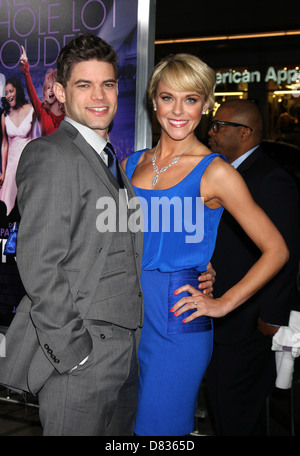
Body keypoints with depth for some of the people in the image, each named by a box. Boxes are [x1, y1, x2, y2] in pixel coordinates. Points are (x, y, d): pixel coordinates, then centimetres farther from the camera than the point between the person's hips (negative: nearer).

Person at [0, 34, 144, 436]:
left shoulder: (111, 161, 16)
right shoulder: (50, 155, -13)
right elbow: (39, 266, -19)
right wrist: (72, 351, -18)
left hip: (125, 350, 9)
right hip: (79, 357, -9)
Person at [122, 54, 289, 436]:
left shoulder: (214, 172, -7)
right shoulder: (132, 164, 8)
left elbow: (276, 250, -5)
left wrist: (223, 304, -7)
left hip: (175, 319, -5)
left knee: (158, 428, 3)